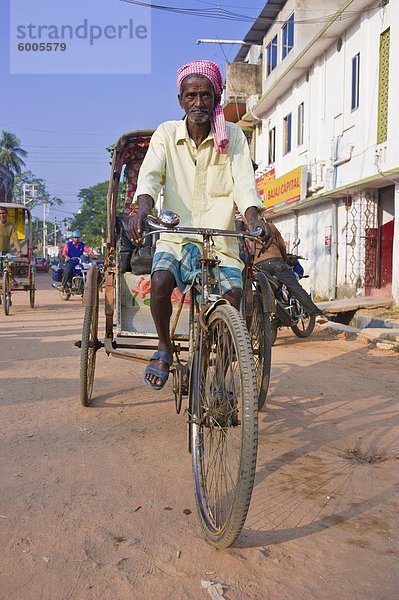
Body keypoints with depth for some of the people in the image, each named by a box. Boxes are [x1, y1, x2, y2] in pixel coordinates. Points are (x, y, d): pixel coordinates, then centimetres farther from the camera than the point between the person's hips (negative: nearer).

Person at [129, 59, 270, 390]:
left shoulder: (232, 136, 4)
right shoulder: (166, 133, 4)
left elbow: (244, 181, -8)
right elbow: (150, 173, -11)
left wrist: (253, 217, -29)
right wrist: (143, 207, -33)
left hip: (220, 239, 1)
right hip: (175, 235, 0)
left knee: (235, 295, -19)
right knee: (161, 280, -29)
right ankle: (164, 348, 1)